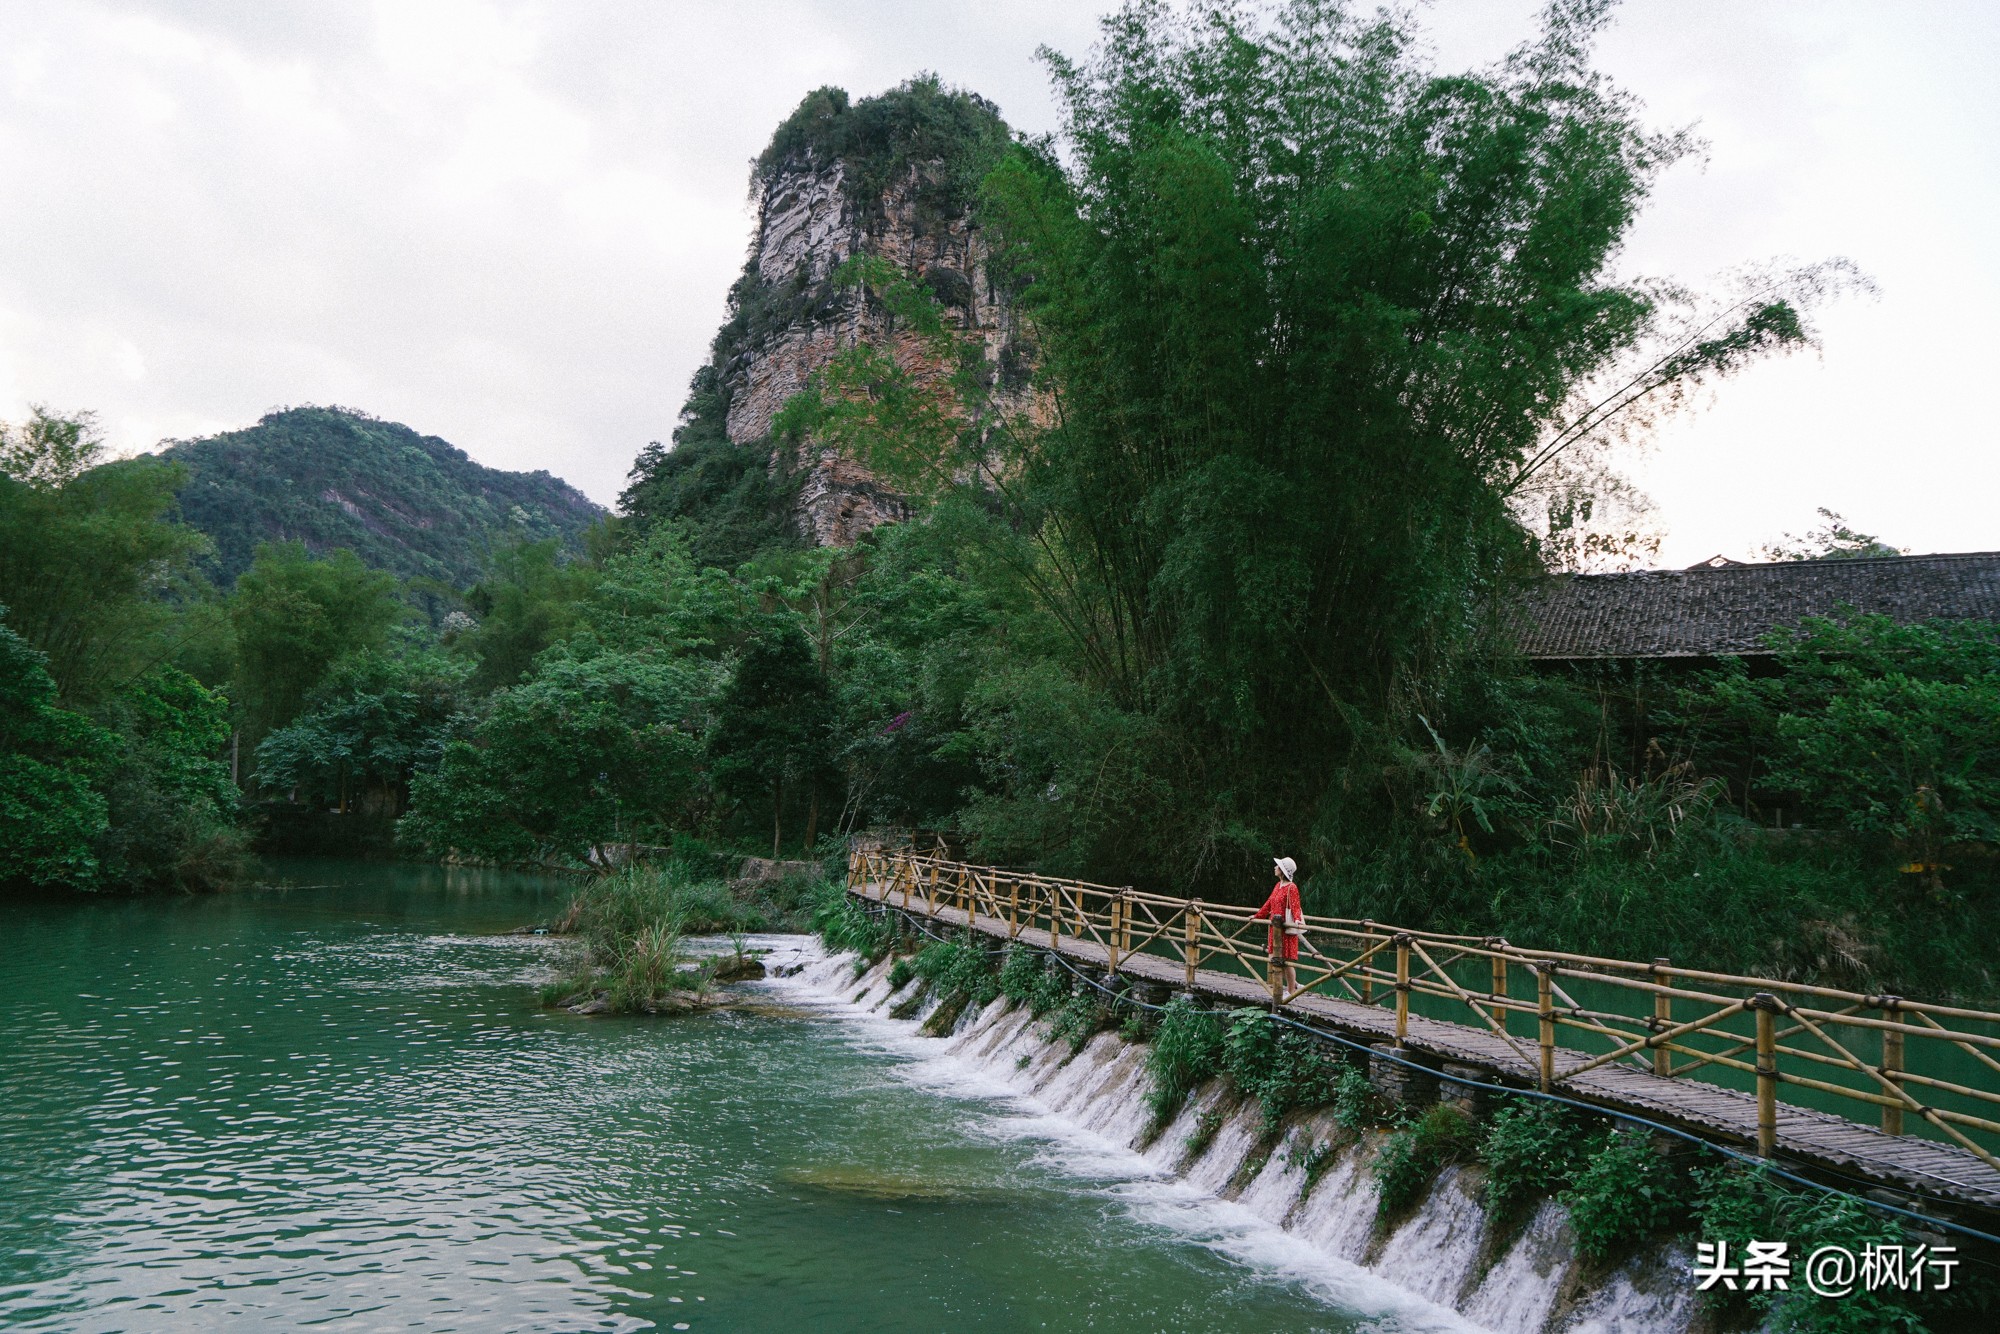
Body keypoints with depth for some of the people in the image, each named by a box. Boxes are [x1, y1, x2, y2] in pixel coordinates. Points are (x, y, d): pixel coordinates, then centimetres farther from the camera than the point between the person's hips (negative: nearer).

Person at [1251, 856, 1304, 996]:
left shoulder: (1291, 888, -12)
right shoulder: (1278, 886, 13)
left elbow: (1295, 907, -19)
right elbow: (1269, 904, 23)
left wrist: (1297, 919, -38)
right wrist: (1257, 916, 31)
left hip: (1287, 927, -8)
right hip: (1276, 927, 8)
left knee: (1287, 960, -3)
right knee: (1280, 960, 10)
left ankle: (1291, 992, 5)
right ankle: (1292, 984, 23)